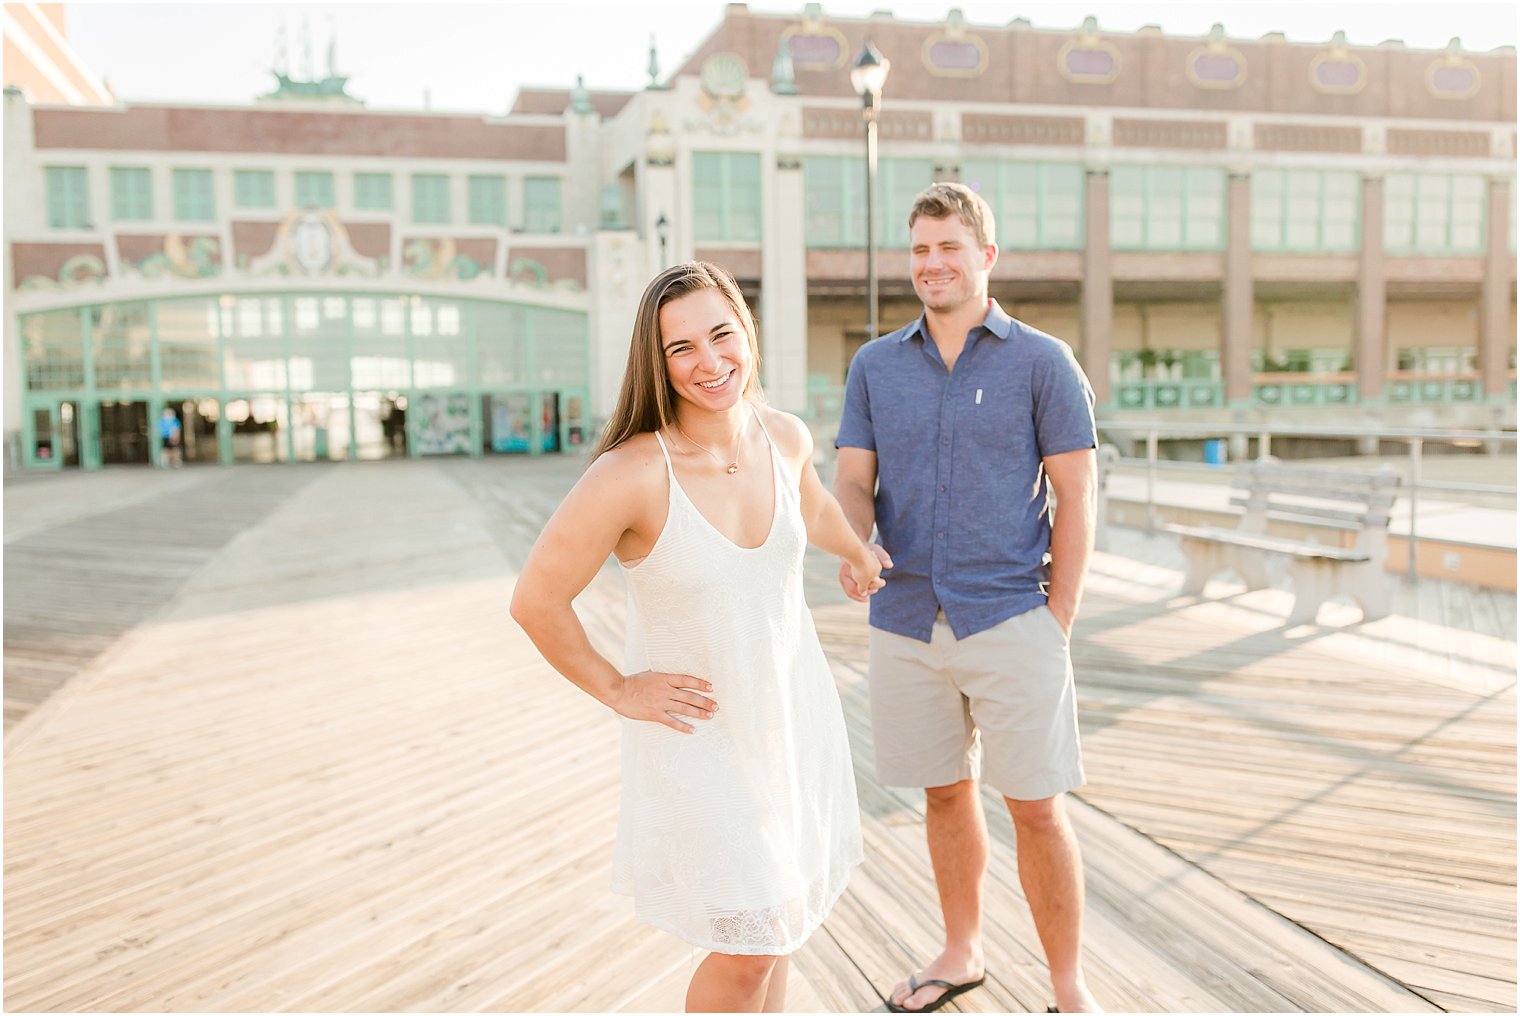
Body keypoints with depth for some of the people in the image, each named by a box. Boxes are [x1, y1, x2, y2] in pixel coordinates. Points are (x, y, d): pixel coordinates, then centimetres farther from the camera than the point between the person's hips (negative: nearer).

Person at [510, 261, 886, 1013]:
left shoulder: (785, 435, -9)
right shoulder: (630, 474, -27)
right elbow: (536, 601, -17)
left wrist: (856, 554, 32)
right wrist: (617, 691, -9)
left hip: (794, 706, 5)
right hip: (700, 729, -5)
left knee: (780, 911, 19)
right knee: (751, 945, 1)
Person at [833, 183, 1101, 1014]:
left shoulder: (1042, 361, -2)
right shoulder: (875, 365, 8)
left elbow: (1075, 496, -3)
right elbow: (853, 483, 5)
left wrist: (1058, 622, -6)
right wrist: (852, 549, -17)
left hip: (1011, 623, -3)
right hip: (906, 625, 3)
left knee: (1036, 810, 2)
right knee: (945, 793, 16)